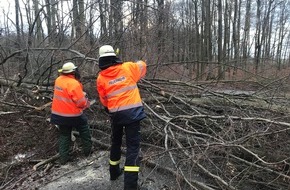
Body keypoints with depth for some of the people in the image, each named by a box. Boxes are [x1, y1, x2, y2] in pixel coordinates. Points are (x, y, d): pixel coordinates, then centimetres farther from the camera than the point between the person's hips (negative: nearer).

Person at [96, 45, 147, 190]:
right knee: (133, 146, 0)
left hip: (115, 114, 3)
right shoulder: (128, 67, 0)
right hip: (132, 111, -2)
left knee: (115, 142, 24)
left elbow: (104, 101, 9)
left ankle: (114, 172, 40)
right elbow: (142, 65, 20)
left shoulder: (101, 78, 2)